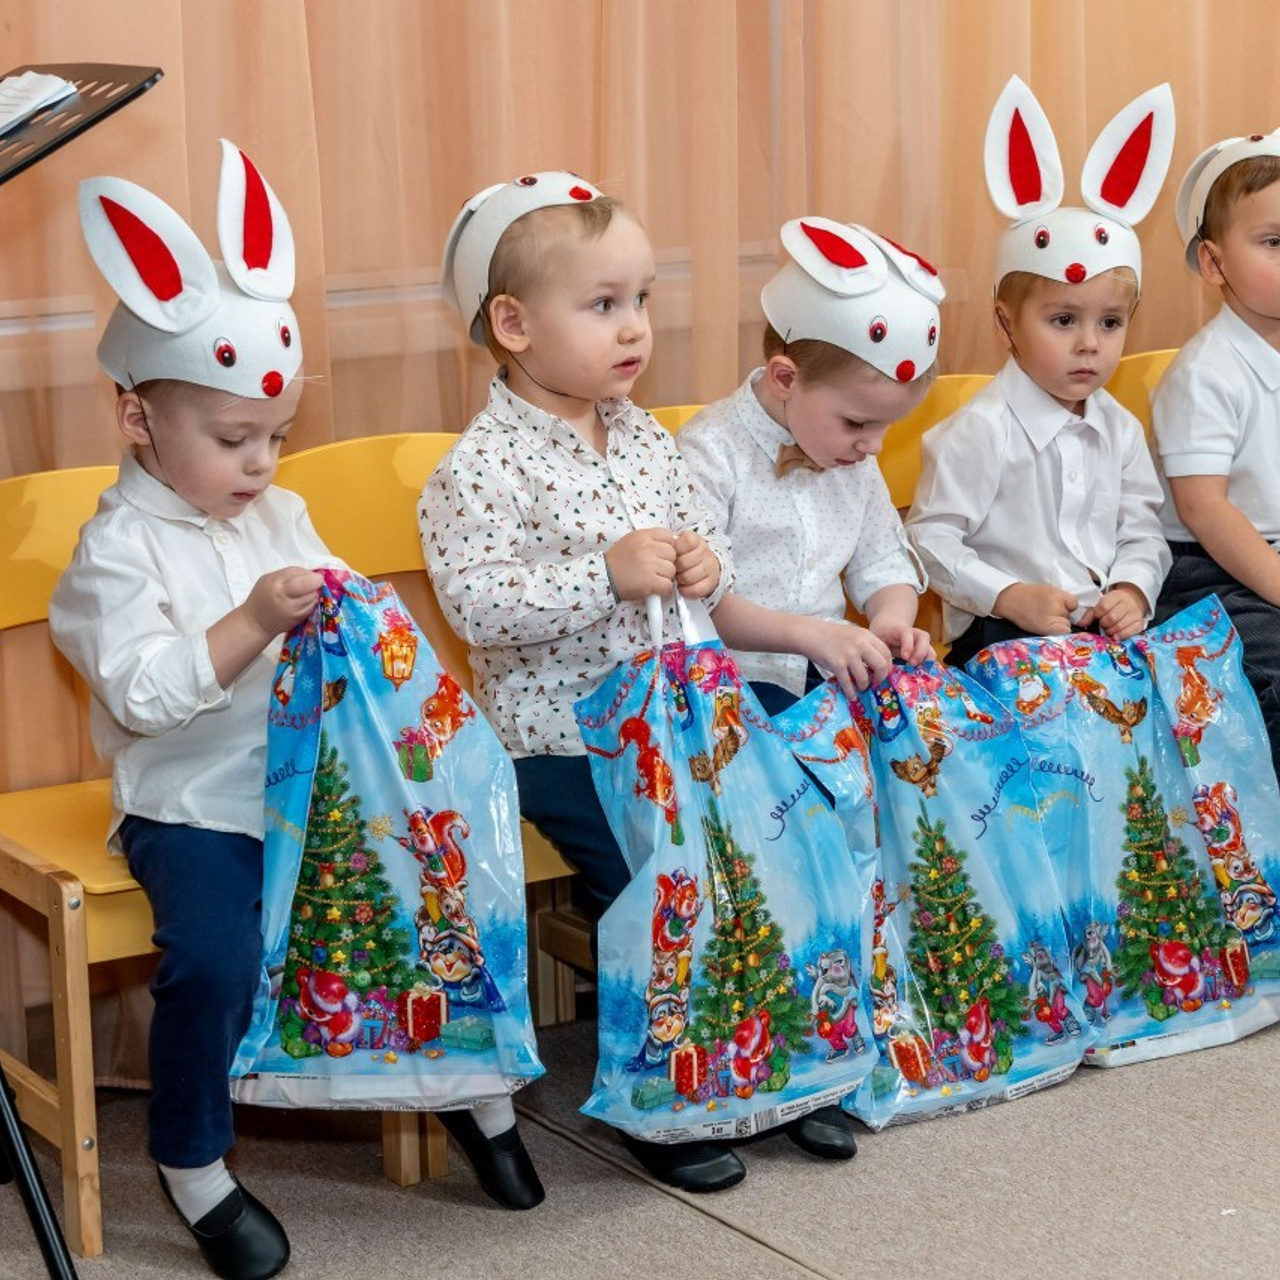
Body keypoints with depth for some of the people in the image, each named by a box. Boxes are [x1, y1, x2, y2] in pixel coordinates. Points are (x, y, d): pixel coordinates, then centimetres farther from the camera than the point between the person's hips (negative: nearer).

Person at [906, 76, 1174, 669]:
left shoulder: (1119, 429, 11)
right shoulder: (980, 431, -9)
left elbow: (1142, 532, 17)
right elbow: (929, 541, -9)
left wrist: (1133, 589, -5)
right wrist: (1010, 597, -18)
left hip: (1105, 630, 6)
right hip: (1002, 640, -6)